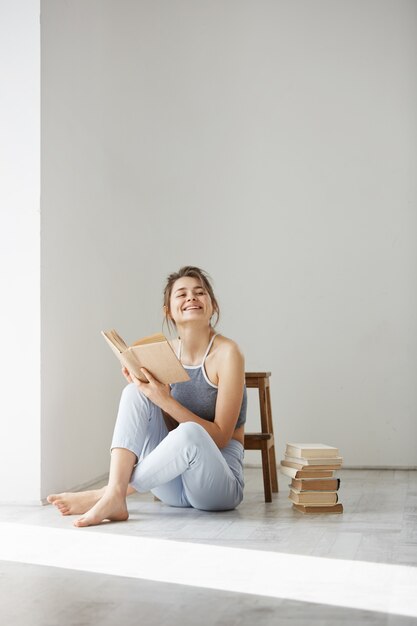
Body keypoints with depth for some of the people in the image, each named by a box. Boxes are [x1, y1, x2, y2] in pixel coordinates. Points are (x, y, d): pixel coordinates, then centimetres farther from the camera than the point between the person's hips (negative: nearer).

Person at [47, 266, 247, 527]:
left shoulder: (226, 353, -10)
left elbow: (220, 437, -14)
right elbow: (166, 427, 6)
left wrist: (165, 400, -24)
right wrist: (147, 390, -12)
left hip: (221, 482, -5)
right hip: (174, 485, 5)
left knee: (190, 433, -37)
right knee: (134, 392, -15)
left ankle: (107, 494, -23)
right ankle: (115, 497, -30)